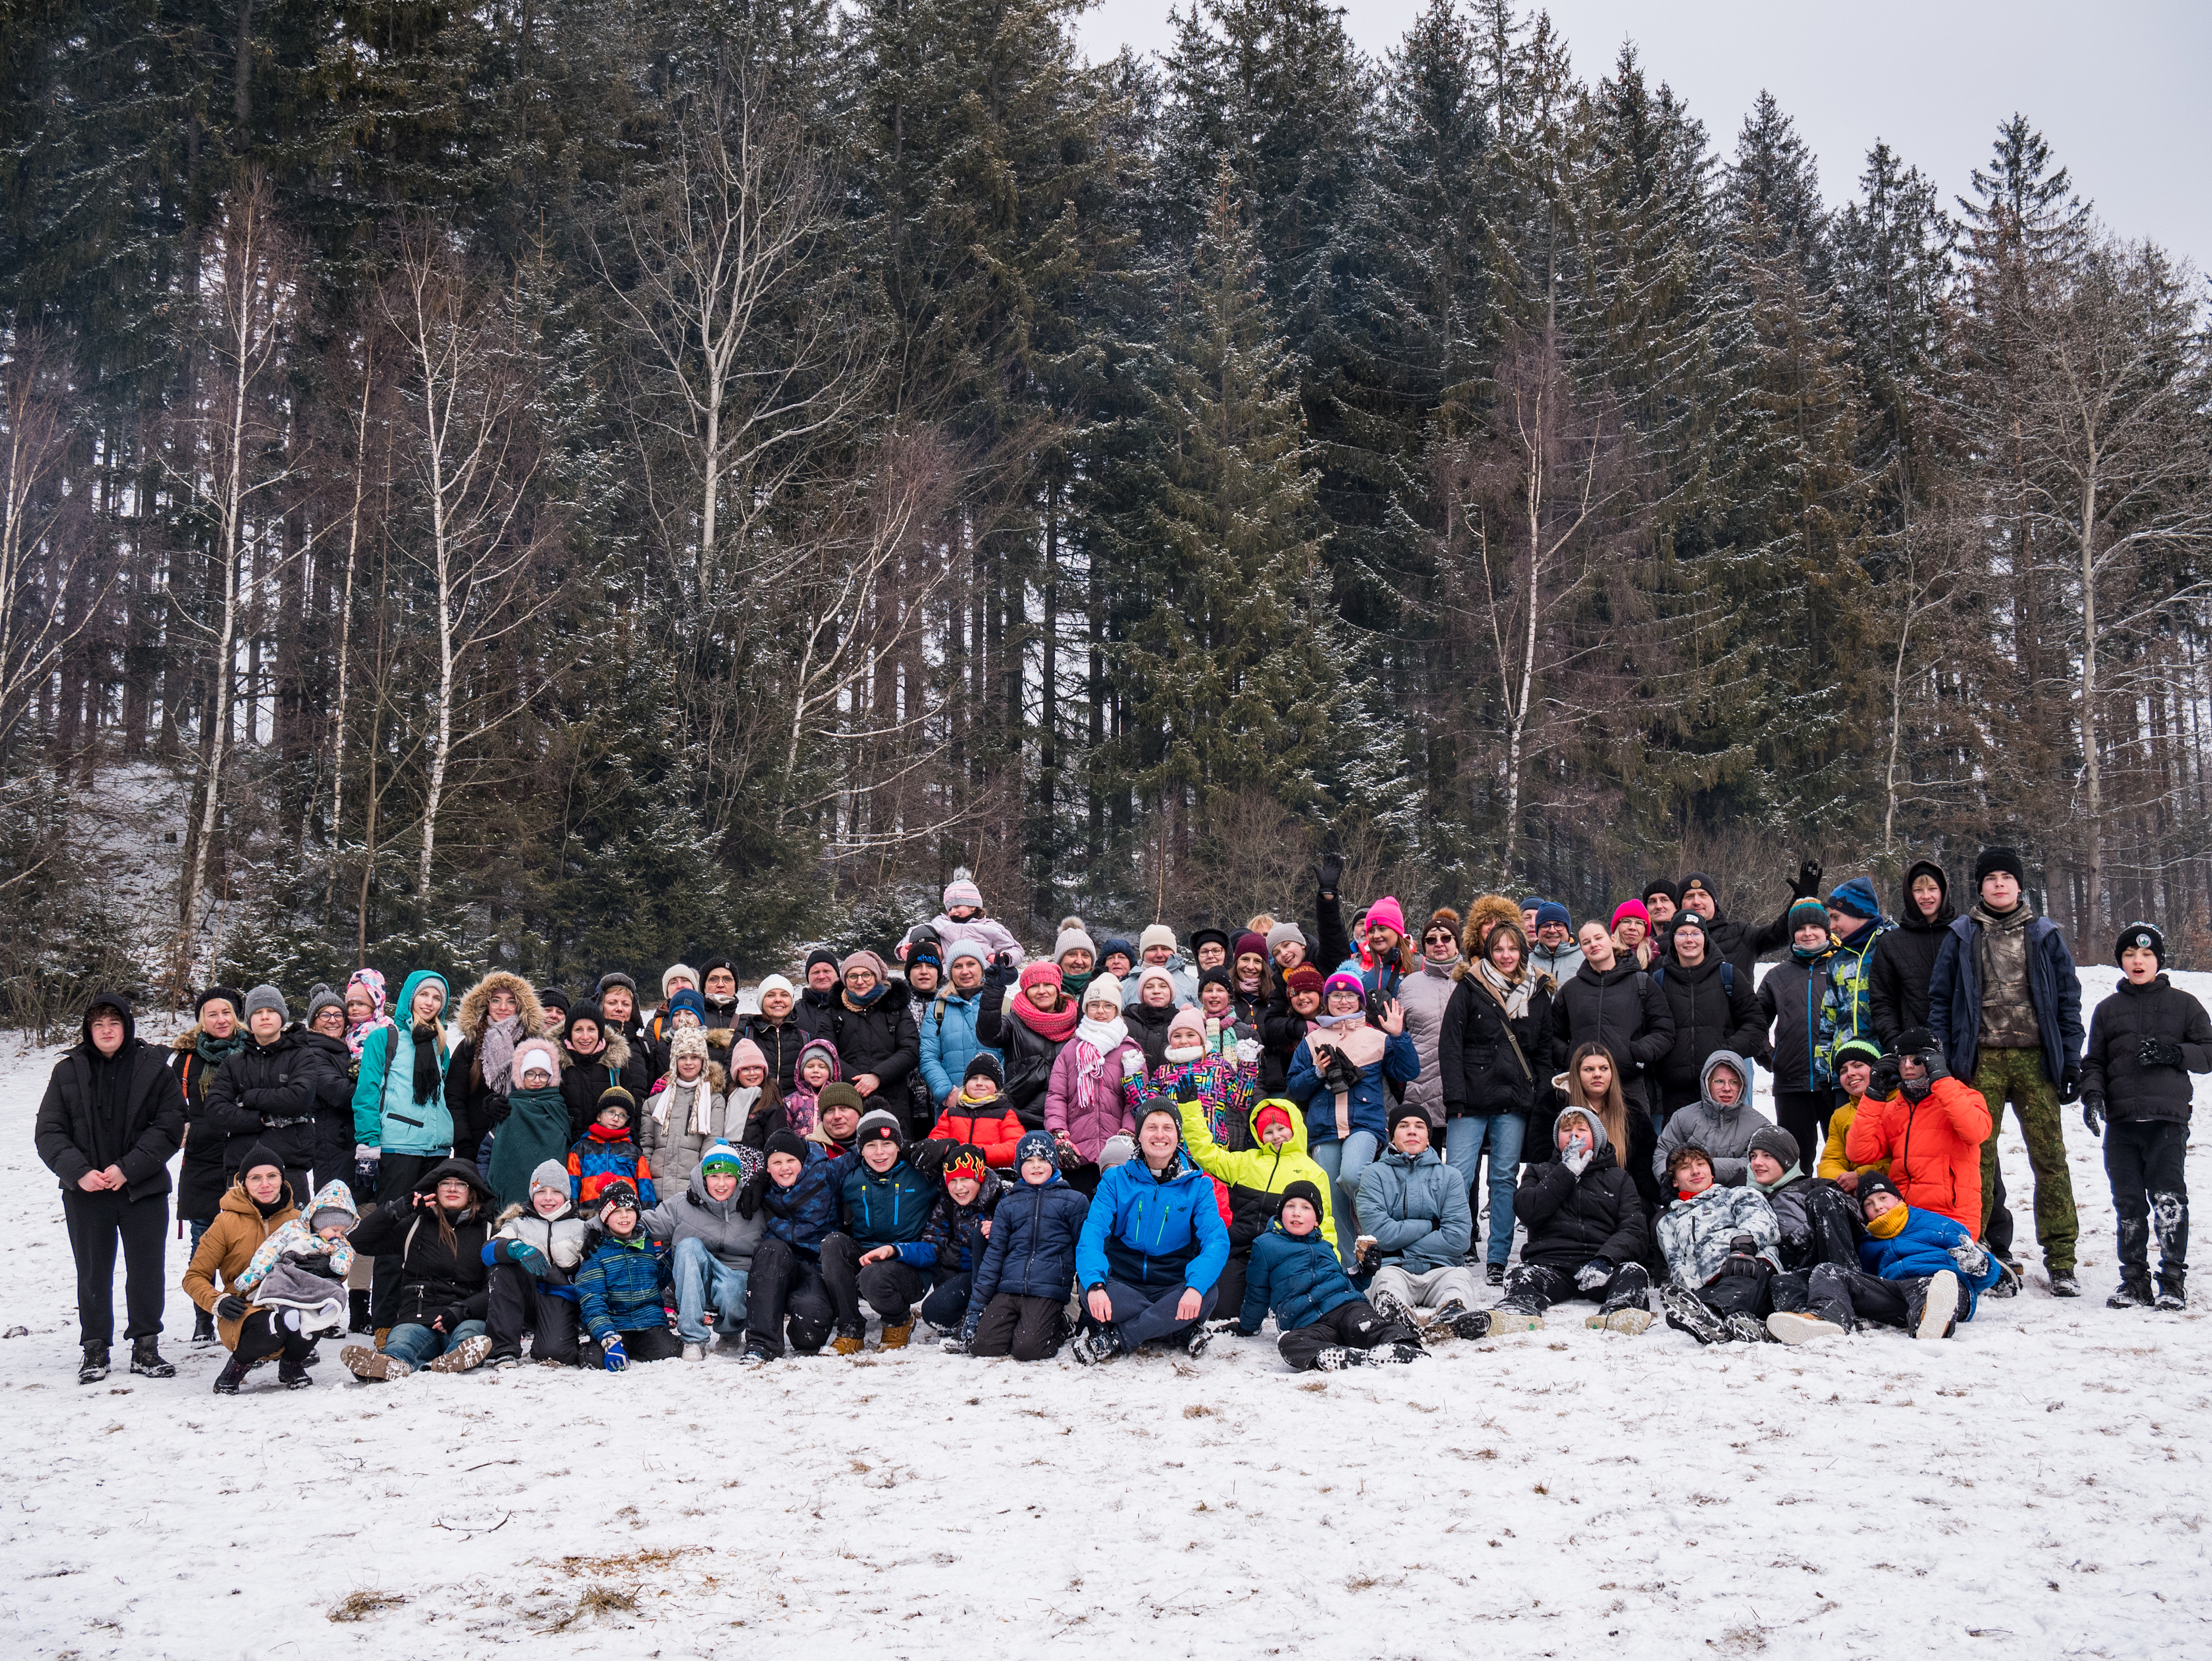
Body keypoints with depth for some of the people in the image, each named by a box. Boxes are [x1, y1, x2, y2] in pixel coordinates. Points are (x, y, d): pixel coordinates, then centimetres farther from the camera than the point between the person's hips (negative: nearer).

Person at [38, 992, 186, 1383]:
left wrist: (128, 1168, -14)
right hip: (86, 1190, 1)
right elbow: (48, 1132, 1)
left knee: (146, 1270, 5)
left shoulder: (154, 1068, -1)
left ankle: (145, 1345, 16)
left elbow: (170, 1127, -4)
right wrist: (79, 1172, -13)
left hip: (143, 1189, -1)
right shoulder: (68, 1071, 3)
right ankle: (94, 1348, 19)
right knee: (93, 1272, 8)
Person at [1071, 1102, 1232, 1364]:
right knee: (1089, 1296, -32)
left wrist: (1196, 1286, -31)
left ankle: (1114, 1340, -20)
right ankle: (1187, 1330, -19)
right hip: (1123, 1285, 0)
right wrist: (1095, 1284, -30)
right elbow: (1092, 1234, -10)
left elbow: (1216, 1241, -11)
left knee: (1206, 1297, -32)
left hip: (1174, 1287, 0)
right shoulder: (1116, 1180, 1)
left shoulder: (1197, 1185, 1)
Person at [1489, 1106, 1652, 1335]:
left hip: (1599, 1264, 1)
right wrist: (1568, 1170, 0)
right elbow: (1527, 1213, 3)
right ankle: (1516, 1313, -63)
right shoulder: (1539, 1173, 25)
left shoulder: (1618, 1179, 24)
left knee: (1633, 1271, -31)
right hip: (1550, 1262, 0)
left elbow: (1635, 1232, 7)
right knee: (1523, 1275, -32)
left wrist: (1604, 1260, -14)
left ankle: (1619, 1312, -61)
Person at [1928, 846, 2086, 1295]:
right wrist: (1942, 1059, 1)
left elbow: (2068, 999, 12)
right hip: (1981, 1060, 0)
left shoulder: (2045, 935, 12)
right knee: (1978, 1157, 0)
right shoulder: (1960, 937, 10)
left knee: (2050, 1156, -3)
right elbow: (1940, 999, 9)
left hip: (2036, 1059, 0)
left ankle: (2061, 1260, 2)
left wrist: (2072, 1059, 4)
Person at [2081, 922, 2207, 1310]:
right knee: (2129, 1204, 3)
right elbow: (2094, 1061, 18)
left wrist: (2172, 1053, -9)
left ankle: (2173, 1281, -1)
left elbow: (2208, 1053, 8)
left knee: (2169, 1199, -10)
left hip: (2168, 1118, -3)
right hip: (2121, 1122, 3)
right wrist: (2092, 1095, 0)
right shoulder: (2108, 1009, 18)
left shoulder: (2183, 1004, 11)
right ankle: (2135, 1281, 10)